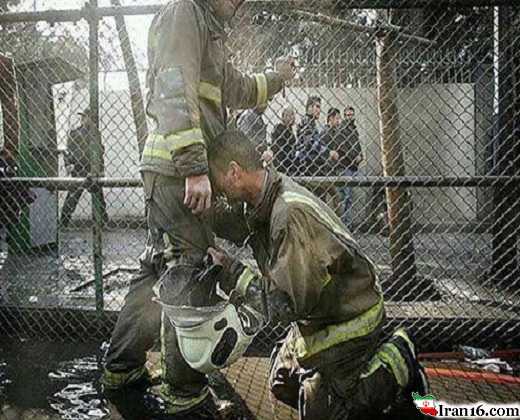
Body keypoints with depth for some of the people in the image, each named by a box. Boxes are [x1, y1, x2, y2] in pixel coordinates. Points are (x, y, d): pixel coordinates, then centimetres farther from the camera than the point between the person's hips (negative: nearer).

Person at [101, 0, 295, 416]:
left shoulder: (210, 34, 28)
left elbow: (239, 90, 42)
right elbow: (174, 88, -18)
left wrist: (277, 77, 54)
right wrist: (194, 166, -26)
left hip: (184, 171, 10)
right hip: (178, 169, -10)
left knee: (160, 269, 14)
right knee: (185, 274, -6)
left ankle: (121, 368, 26)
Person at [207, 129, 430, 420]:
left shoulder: (292, 214, -34)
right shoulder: (265, 200, -8)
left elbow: (287, 303, -32)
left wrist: (232, 272, -26)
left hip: (348, 317, -9)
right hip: (317, 313, 9)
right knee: (282, 388, 19)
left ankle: (398, 365, 14)